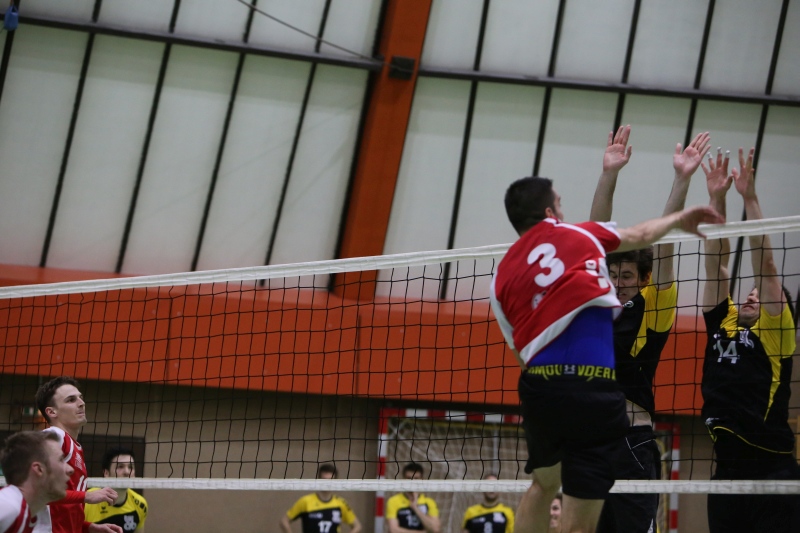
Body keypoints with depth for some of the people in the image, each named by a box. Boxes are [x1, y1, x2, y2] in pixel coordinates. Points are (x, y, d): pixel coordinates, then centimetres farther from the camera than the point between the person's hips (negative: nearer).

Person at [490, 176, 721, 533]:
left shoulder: (502, 276, 15)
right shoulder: (575, 234, 11)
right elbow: (640, 236, 29)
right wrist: (679, 219, 47)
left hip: (539, 386, 3)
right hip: (594, 388, -3)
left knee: (543, 484, 29)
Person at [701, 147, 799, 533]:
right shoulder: (723, 324, 17)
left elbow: (765, 263, -3)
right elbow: (717, 261, 14)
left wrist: (749, 197, -5)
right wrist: (717, 198, 9)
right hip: (727, 469, 5)